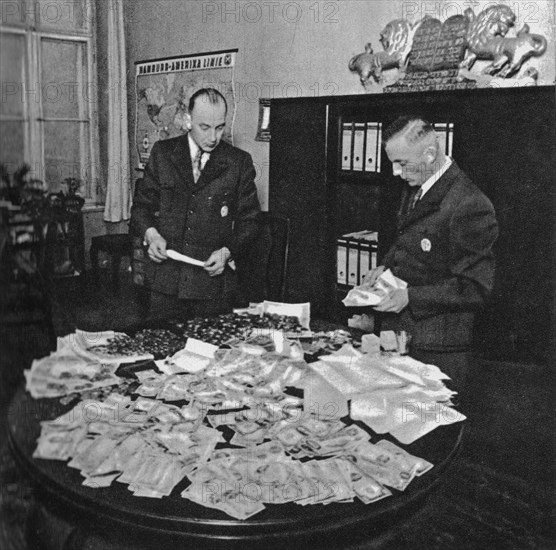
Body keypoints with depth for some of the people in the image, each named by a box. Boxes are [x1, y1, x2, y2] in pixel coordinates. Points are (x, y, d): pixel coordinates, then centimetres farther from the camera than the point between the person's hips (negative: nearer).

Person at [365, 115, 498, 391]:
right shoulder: (414, 189, 5)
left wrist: (411, 296, -23)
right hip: (398, 332, 8)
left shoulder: (469, 206, -22)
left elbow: (476, 287, -20)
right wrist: (386, 265, 2)